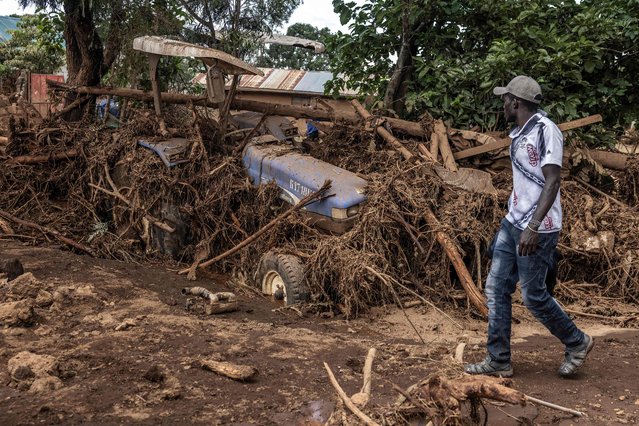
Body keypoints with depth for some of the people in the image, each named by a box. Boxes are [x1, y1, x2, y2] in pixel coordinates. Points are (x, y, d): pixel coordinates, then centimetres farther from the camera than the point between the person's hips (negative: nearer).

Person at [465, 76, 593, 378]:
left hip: (537, 230, -9)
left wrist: (533, 227, -27)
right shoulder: (518, 133, 13)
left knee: (533, 295, -1)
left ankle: (577, 342, 23)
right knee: (496, 289, 6)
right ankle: (498, 361, 13)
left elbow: (552, 182, -21)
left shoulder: (545, 130, -15)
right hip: (512, 224, 9)